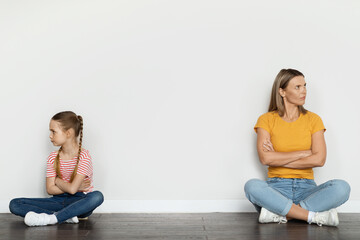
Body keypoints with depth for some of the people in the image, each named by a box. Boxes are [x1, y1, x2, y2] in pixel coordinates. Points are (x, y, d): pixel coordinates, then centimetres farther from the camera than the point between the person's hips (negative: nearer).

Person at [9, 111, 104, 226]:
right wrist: (75, 187, -10)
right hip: (59, 201, 5)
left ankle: (50, 218, -39)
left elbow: (72, 189, -20)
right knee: (14, 204, -12)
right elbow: (50, 189, -1)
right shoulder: (53, 157, 5)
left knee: (97, 196, -39)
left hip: (78, 202, -4)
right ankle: (65, 216, -27)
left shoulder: (84, 156, -11)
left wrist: (57, 180, -1)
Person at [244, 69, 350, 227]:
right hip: (276, 188, -1)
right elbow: (265, 158, -11)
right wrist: (304, 153, -6)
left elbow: (319, 159, -5)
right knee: (252, 186, -34)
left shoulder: (313, 119, 9)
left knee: (342, 187, -27)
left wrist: (278, 159, -6)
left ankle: (280, 213, -27)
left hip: (306, 187, 2)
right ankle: (316, 216, -28)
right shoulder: (266, 120, 4)